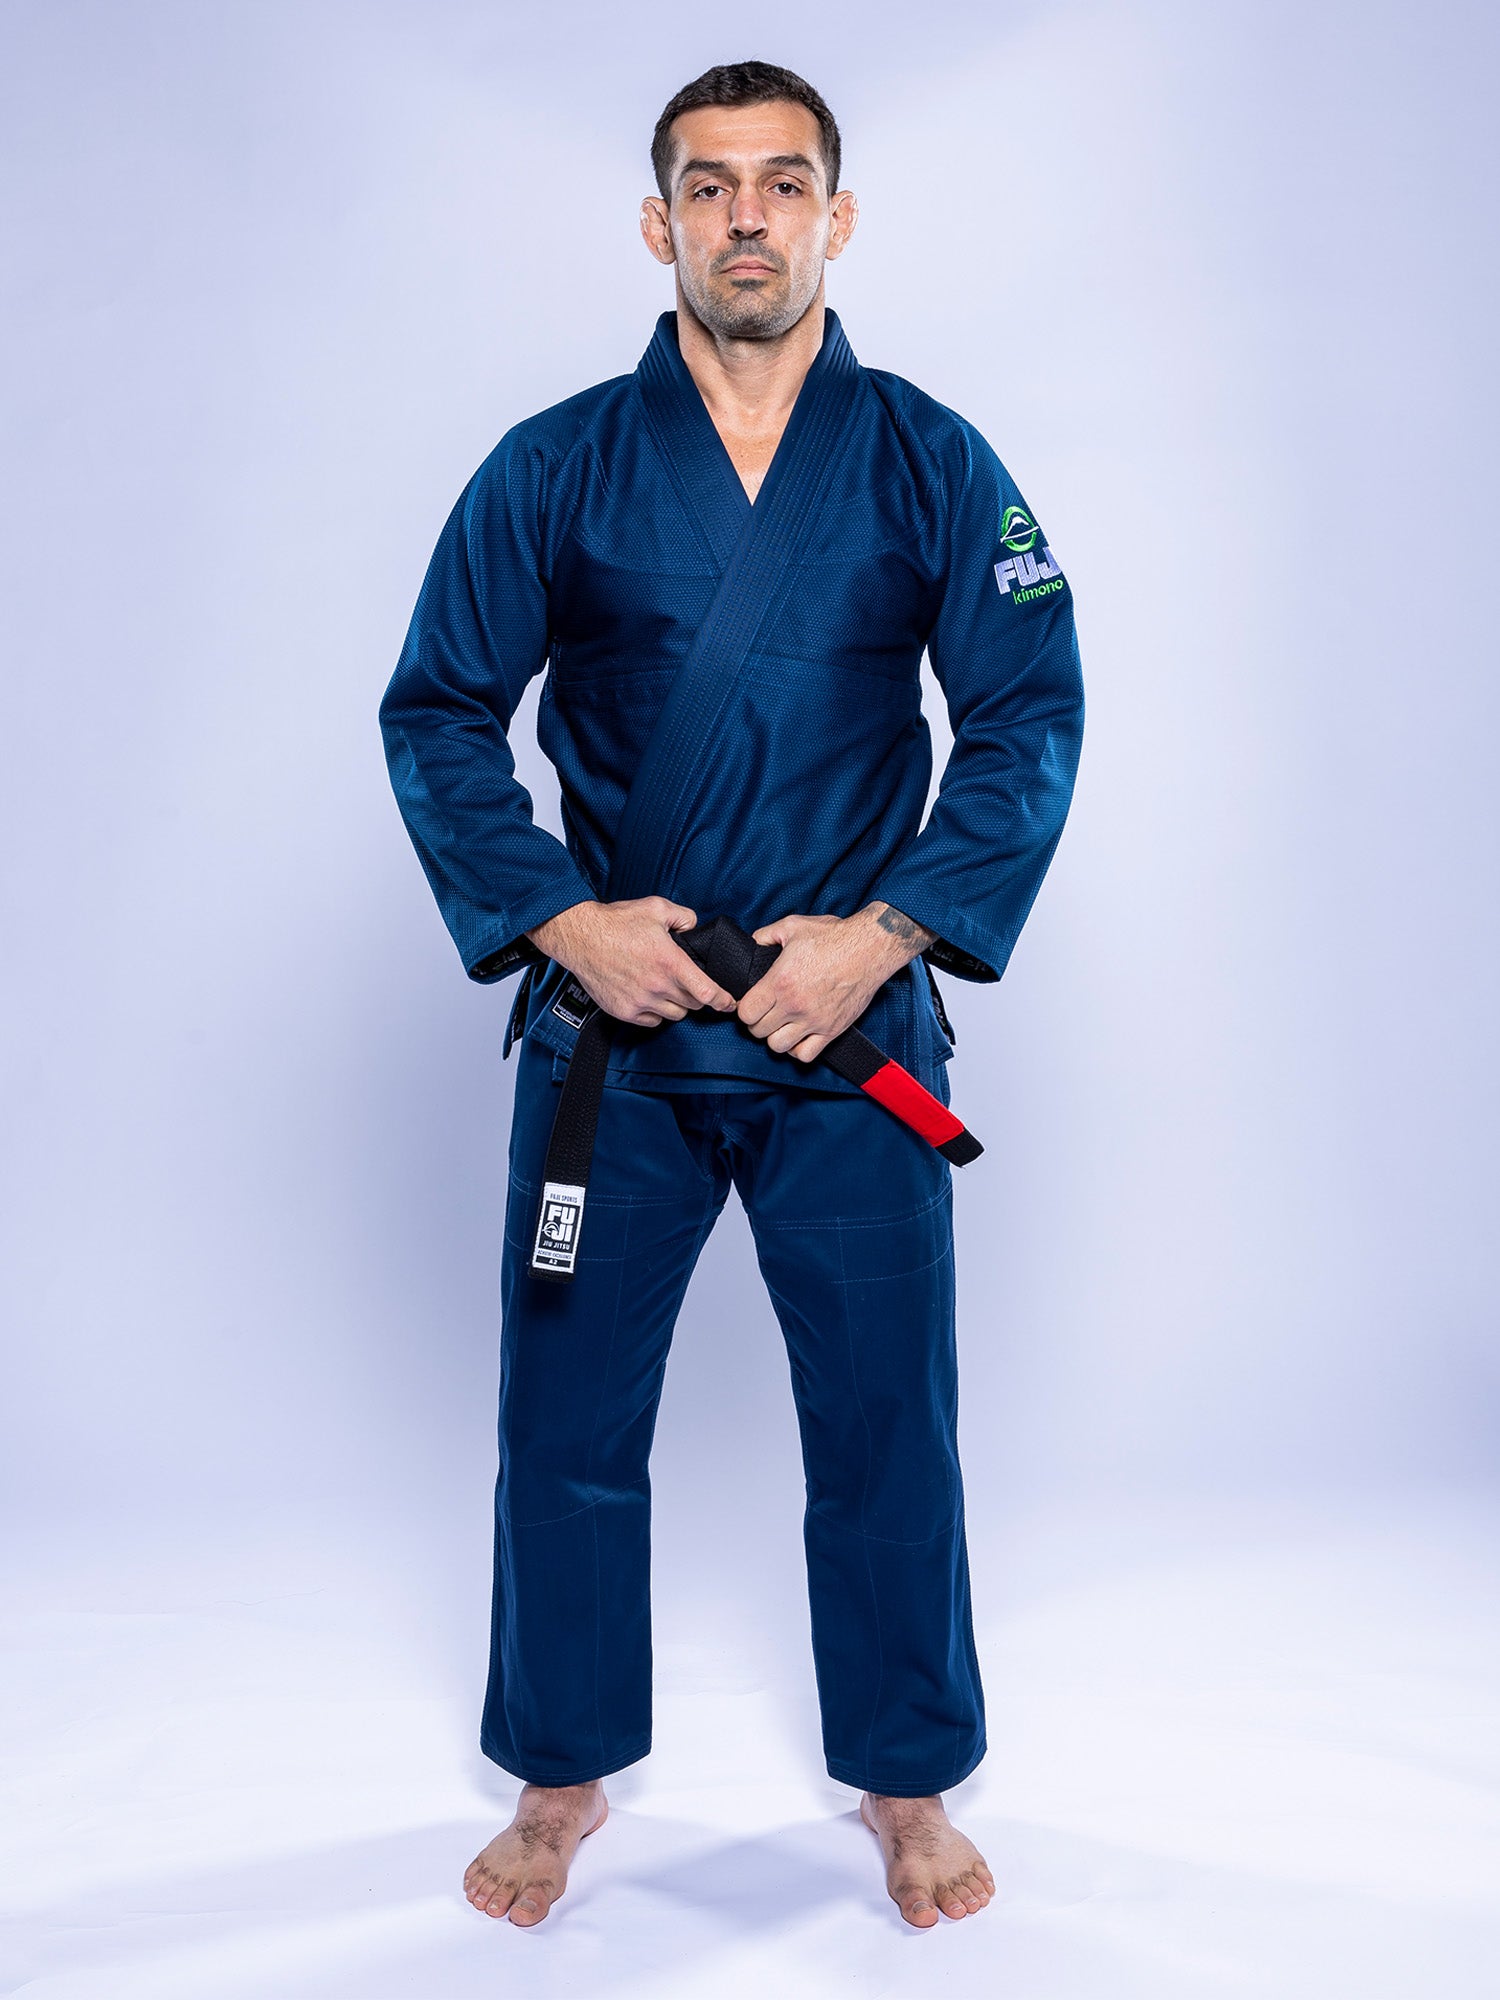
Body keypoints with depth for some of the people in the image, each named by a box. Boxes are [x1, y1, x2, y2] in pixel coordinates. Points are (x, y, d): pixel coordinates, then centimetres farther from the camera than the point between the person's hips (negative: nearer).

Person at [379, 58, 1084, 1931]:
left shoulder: (931, 467, 1)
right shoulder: (552, 470, 1)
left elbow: (1031, 721, 0)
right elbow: (436, 714, 3)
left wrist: (882, 934, -10)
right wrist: (563, 918, -9)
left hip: (850, 1019, 0)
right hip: (609, 1016, 1)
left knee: (885, 1423, 9)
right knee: (568, 1418, 10)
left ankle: (906, 1782, 33)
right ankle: (564, 1777, 34)